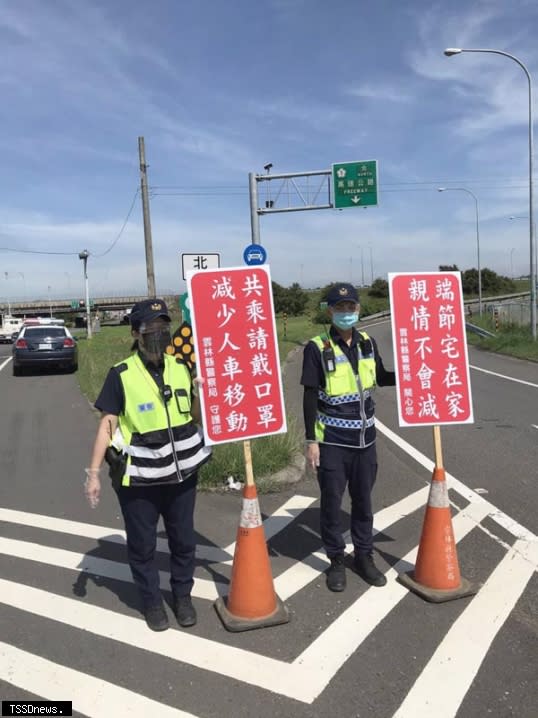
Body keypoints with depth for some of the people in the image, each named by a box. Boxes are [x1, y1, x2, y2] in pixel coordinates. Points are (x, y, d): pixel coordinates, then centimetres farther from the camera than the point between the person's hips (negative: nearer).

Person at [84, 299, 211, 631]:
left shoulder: (180, 367, -1)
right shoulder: (122, 375, -12)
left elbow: (196, 417, 7)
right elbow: (108, 425, -8)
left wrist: (199, 394, -13)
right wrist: (94, 472, -11)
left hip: (180, 474, 3)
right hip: (138, 479, -3)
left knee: (184, 540, 16)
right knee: (142, 545, 12)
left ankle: (183, 595, 38)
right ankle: (152, 600, 34)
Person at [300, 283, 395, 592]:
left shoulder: (368, 342, 3)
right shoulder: (318, 347, -10)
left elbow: (381, 378, 19)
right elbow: (310, 397, -9)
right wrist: (311, 441, -11)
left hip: (365, 438, 4)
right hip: (332, 441, -4)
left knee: (363, 499, 15)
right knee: (332, 500, 7)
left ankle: (364, 556, 32)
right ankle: (336, 560, 25)